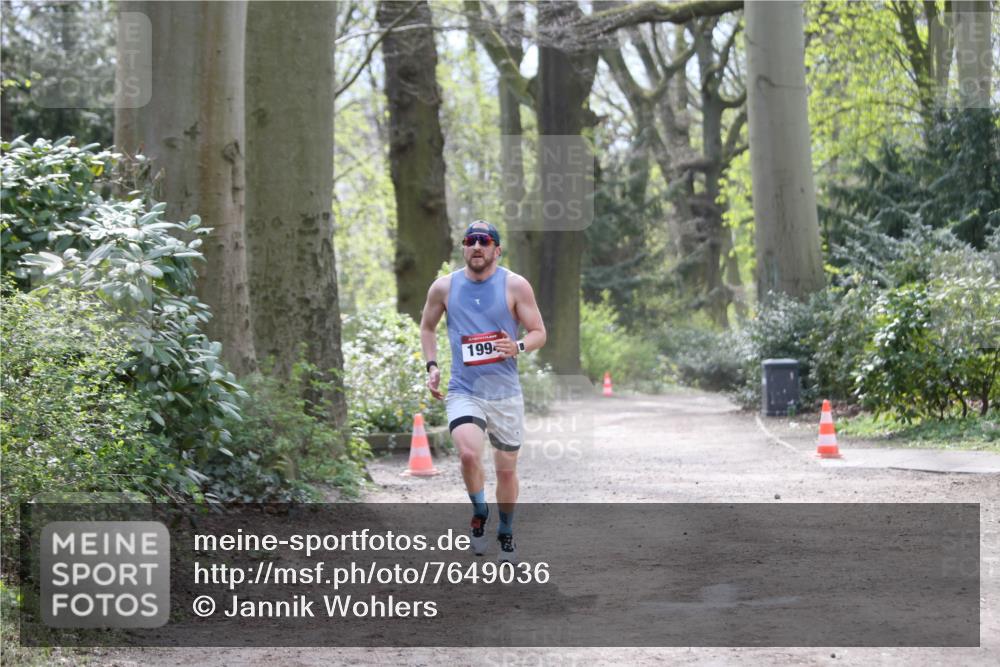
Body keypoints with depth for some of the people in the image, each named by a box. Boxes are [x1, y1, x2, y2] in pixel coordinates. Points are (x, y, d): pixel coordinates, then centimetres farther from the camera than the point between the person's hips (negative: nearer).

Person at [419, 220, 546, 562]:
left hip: (505, 393, 0)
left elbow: (539, 332, 1)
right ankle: (479, 513, 1)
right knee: (469, 453, -26)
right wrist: (431, 366, 4)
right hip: (464, 391, 0)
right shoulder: (444, 287, 1)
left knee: (506, 469, 9)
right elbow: (427, 327, 18)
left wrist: (519, 347, -21)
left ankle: (506, 534, 32)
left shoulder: (515, 286, -4)